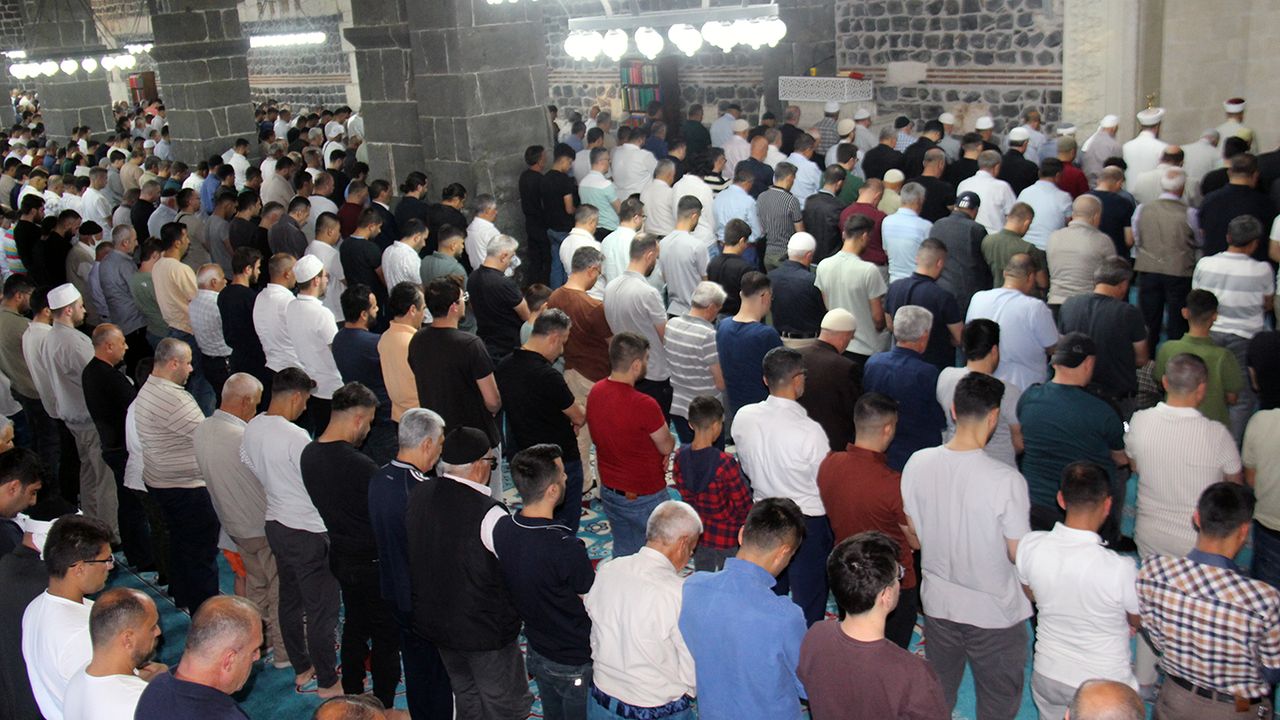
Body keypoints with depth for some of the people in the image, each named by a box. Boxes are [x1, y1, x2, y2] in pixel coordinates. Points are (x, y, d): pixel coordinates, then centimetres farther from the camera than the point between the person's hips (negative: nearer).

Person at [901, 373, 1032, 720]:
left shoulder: (918, 463, -12)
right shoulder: (1007, 480, -26)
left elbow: (913, 532, 1)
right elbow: (1019, 554, -17)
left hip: (937, 602, 4)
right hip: (993, 612, -4)